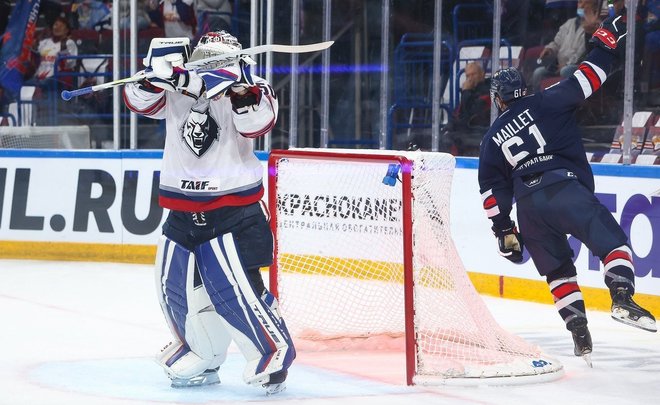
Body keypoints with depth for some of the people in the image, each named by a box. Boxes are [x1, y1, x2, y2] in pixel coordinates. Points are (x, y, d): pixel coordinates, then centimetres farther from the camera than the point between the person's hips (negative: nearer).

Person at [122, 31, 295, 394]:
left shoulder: (246, 91, -6)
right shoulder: (174, 92, 4)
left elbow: (258, 122, -24)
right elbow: (140, 100, -9)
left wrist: (240, 90, -40)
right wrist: (160, 67, -25)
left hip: (233, 210, -5)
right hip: (183, 211, 5)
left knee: (234, 288, -16)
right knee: (176, 288, 8)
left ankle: (274, 354, -1)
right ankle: (202, 359, 27)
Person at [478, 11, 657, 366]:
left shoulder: (493, 138, 22)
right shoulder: (542, 105, 10)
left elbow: (492, 187, 21)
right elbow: (583, 83, 3)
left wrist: (503, 230, 26)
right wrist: (606, 44, 12)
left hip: (528, 205, 4)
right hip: (564, 189, -4)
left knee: (557, 269, 17)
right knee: (612, 240, -2)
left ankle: (579, 331, 5)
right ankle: (622, 298, -26)